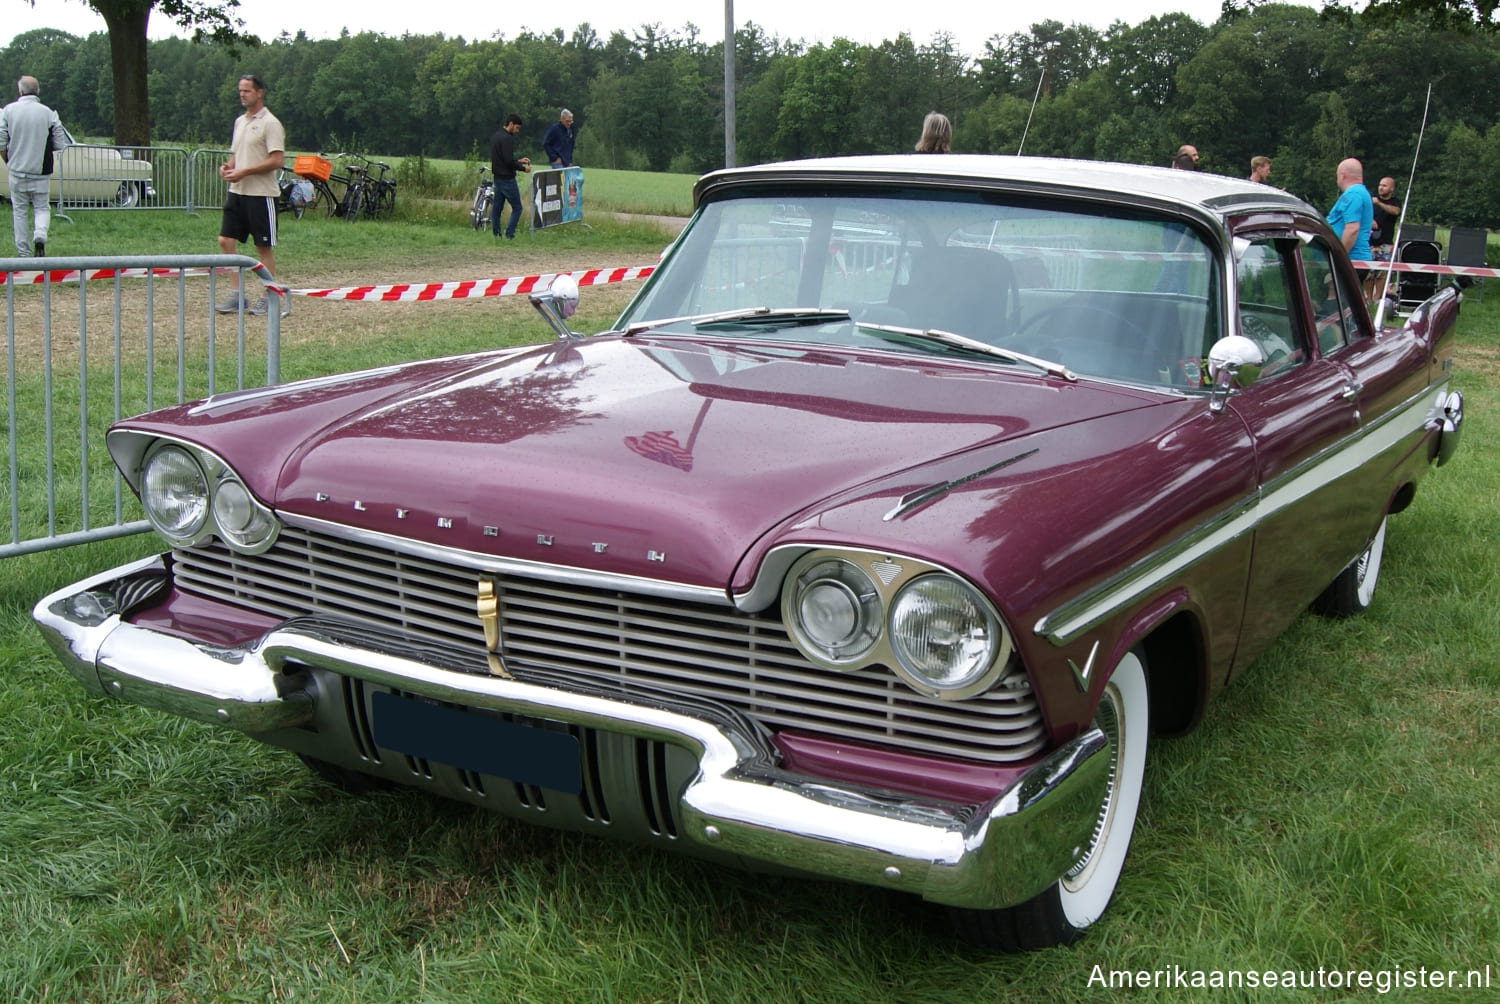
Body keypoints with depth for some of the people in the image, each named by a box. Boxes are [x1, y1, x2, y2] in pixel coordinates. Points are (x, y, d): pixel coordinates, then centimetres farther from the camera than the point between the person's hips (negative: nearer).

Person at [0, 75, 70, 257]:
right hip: (41, 171, 0)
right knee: (42, 207, 11)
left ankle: (24, 253, 11)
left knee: (19, 211, 9)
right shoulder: (48, 113, -4)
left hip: (17, 169, 0)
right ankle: (40, 235, -18)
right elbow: (60, 144, -2)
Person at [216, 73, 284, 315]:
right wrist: (227, 166, 3)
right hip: (236, 192, 8)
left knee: (264, 247, 0)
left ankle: (268, 298, 8)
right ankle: (237, 294, 9)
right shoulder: (239, 122, 16)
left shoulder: (269, 123, -9)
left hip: (260, 194, -8)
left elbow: (276, 160, -17)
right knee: (226, 241, 2)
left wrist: (244, 172, -19)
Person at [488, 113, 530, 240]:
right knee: (516, 208, -3)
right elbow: (509, 161, -22)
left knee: (497, 208, 10)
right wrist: (523, 168, -8)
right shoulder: (507, 138, -17)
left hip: (497, 178, 10)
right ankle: (509, 235, -7)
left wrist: (519, 160, 21)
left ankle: (495, 235, 11)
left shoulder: (494, 137, 14)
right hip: (507, 179, -10)